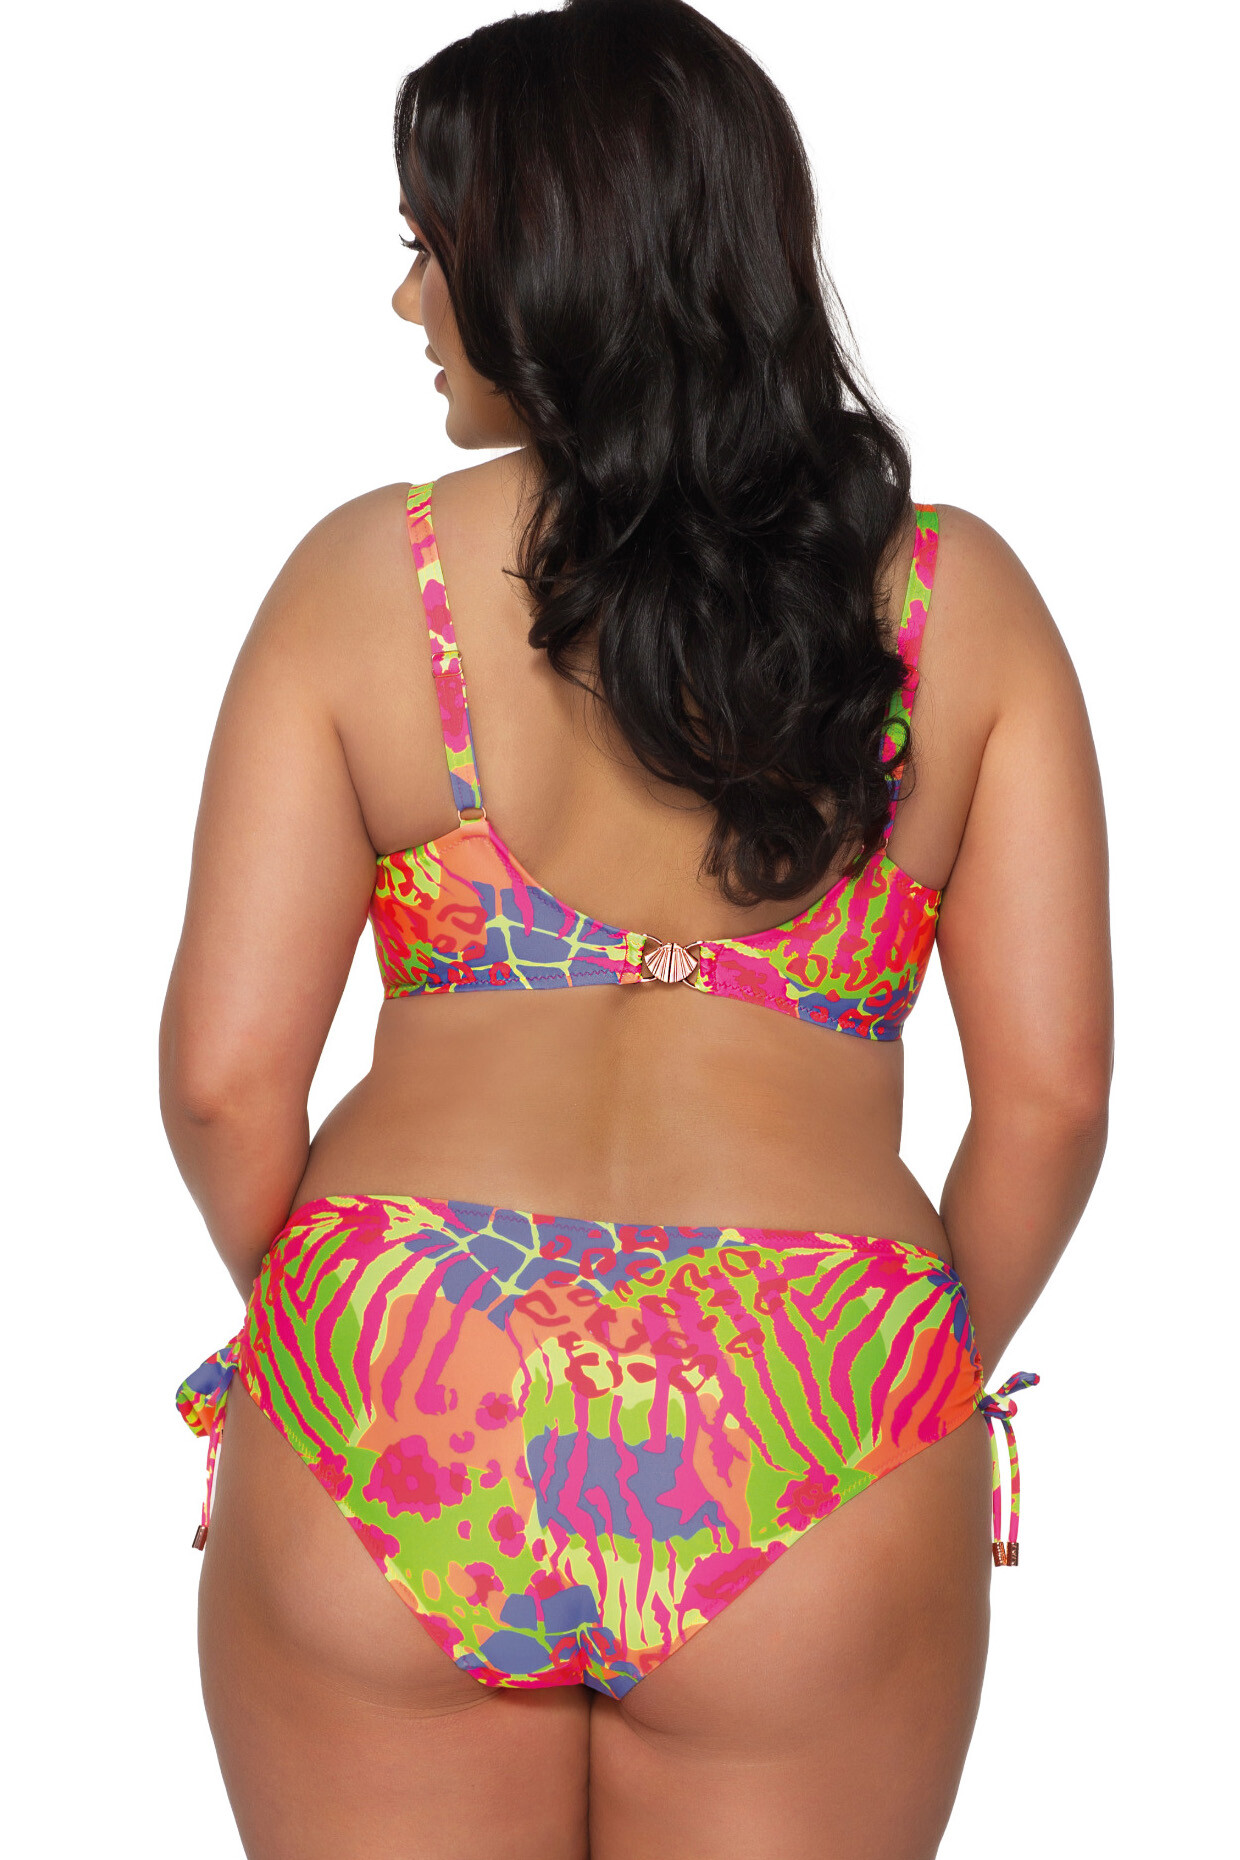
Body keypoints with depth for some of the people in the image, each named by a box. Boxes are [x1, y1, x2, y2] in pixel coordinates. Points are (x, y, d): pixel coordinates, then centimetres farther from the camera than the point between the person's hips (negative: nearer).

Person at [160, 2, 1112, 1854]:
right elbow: (1051, 1093, -1)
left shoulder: (366, 577, -1)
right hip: (815, 1440, 1)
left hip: (392, 1411, 0)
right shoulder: (959, 598, 2)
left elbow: (225, 1075, -3)